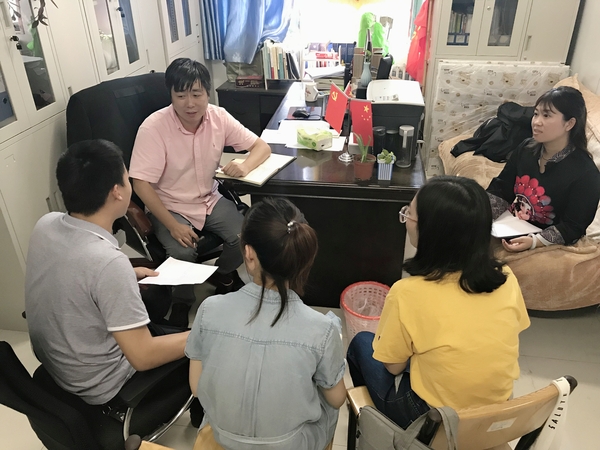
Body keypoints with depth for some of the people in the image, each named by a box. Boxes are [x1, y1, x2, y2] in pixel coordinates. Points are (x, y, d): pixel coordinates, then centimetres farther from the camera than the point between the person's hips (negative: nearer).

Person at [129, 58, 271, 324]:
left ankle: (222, 275, 17)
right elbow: (141, 184, -20)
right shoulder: (153, 128, -20)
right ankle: (182, 304, 4)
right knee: (183, 253, -29)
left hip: (210, 199, 4)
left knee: (244, 238, -18)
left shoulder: (219, 117, -9)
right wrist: (173, 225, -26)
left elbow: (261, 146, -4)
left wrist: (244, 166, -27)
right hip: (170, 207, -3)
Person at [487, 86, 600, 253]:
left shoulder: (585, 173, -17)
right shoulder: (526, 148, -1)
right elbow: (500, 190, 1)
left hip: (546, 245, -5)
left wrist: (534, 241, -33)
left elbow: (573, 228, -17)